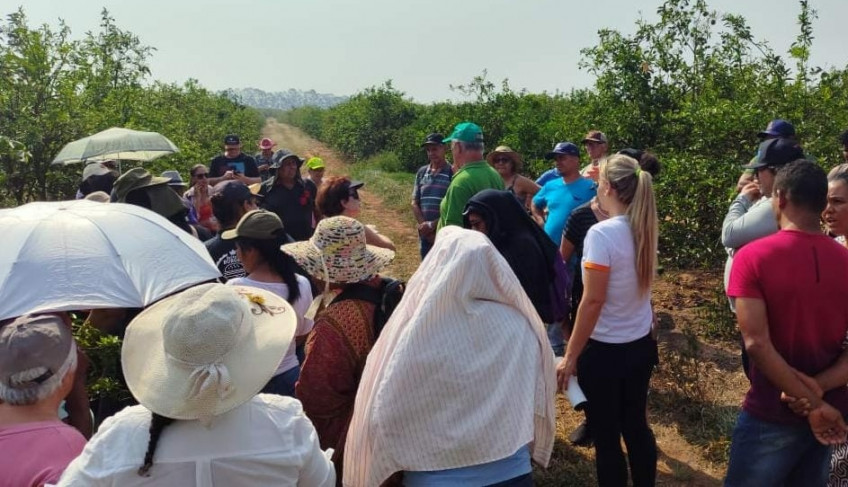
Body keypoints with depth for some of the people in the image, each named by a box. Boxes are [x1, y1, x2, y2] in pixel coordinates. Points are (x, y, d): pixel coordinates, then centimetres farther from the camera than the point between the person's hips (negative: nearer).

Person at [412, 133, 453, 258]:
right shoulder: (421, 172, 9)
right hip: (425, 234, 5)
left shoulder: (452, 173, -6)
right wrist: (424, 225, -4)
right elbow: (415, 203, 9)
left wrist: (433, 225, -13)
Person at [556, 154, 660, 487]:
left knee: (606, 437, 8)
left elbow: (593, 302, -21)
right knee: (636, 427, 21)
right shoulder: (646, 228, -1)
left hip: (604, 351, -7)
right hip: (640, 346, 7)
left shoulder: (601, 234, -21)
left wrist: (570, 356, -13)